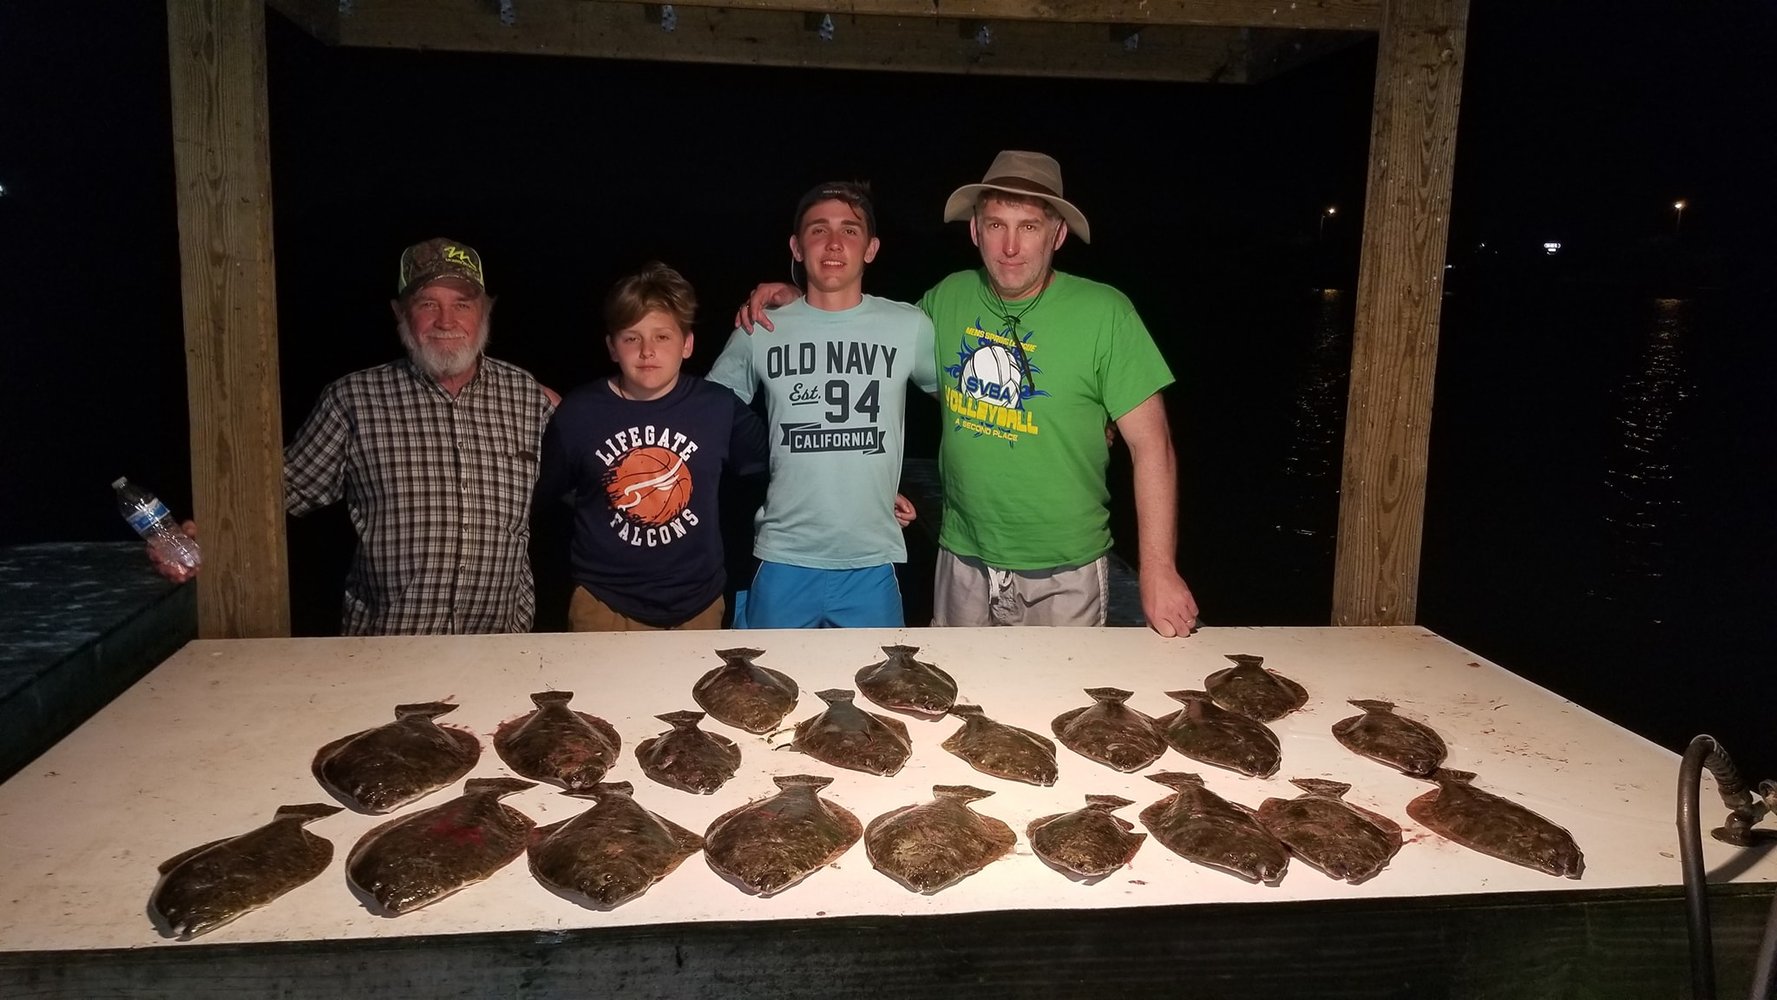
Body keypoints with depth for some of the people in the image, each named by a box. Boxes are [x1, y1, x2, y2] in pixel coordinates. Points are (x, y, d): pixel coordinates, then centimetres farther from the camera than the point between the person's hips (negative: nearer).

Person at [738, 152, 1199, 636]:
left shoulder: (1104, 313, -13)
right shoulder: (948, 298, -1)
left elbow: (1151, 443, -12)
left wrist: (1159, 572, -16)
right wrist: (797, 302, 3)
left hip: (1064, 576, -3)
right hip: (962, 563, 4)